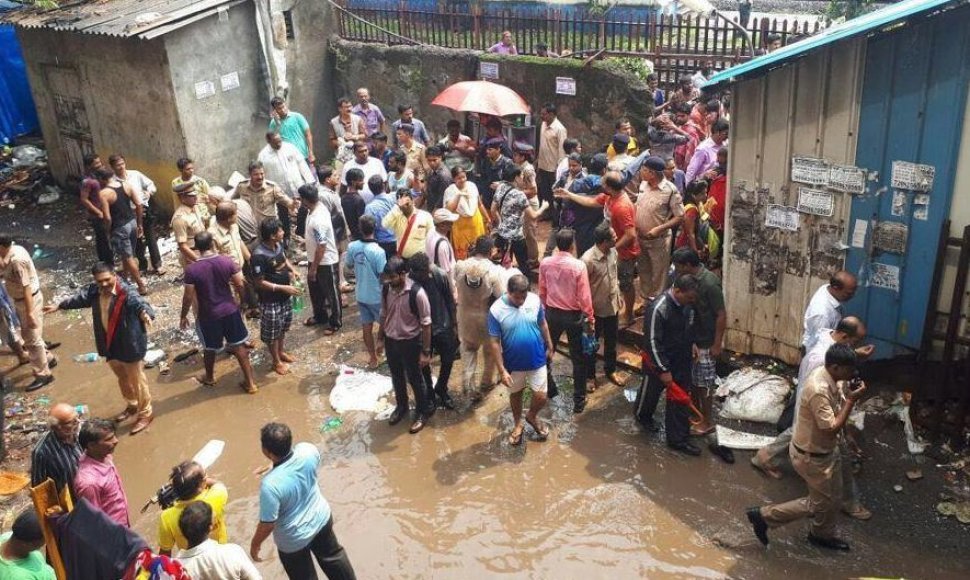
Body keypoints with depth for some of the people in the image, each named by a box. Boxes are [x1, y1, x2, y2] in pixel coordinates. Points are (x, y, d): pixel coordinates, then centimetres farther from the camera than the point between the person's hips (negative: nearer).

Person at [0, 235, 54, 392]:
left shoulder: (17, 260, -29)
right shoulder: (14, 250, 0)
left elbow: (26, 287, -28)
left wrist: (29, 313, -26)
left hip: (28, 301, -10)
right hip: (20, 300, 10)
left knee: (32, 340, 1)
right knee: (28, 335, 24)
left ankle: (43, 375, 12)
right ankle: (48, 359, 40)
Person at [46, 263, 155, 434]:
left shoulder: (127, 293, -27)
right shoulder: (93, 291, -5)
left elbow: (140, 304, -45)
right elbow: (79, 299, 16)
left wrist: (145, 313, -68)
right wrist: (59, 305, 29)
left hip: (130, 346, -7)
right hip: (110, 345, 7)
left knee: (137, 380, 8)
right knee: (122, 378, 27)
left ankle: (145, 414, 25)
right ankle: (132, 406, 50)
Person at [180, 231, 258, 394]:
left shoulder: (191, 269, -17)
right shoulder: (227, 261, -11)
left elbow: (188, 296, -12)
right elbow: (240, 285, -6)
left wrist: (183, 316, 3)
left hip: (207, 315, -2)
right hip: (230, 310, 2)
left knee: (210, 349, 20)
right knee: (239, 345, 13)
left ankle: (209, 378, 44)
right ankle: (250, 382, 17)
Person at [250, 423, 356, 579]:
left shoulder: (271, 484, -38)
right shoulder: (308, 450, -24)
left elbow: (268, 524, -24)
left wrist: (255, 544, -5)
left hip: (294, 539, -4)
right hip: (321, 516, 4)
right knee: (332, 554, 32)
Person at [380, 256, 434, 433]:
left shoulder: (417, 293, -26)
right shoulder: (386, 289, -9)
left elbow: (426, 324, -18)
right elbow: (384, 315, 7)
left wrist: (426, 352, -15)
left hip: (410, 342, -5)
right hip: (391, 341, 5)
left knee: (415, 379, 12)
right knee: (397, 377, 23)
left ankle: (423, 411, 33)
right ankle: (401, 406, 46)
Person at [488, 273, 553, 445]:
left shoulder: (535, 300, -14)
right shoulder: (496, 310, -22)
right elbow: (494, 342, -15)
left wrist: (549, 348, 12)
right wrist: (502, 370, -15)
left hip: (537, 360, 1)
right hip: (514, 363, -1)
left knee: (541, 397, 6)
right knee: (515, 394, 20)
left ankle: (532, 416, 39)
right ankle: (518, 424, 45)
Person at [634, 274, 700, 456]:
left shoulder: (687, 304, -7)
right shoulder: (658, 309, -31)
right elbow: (652, 342, -28)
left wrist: (691, 344, 11)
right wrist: (663, 370, -24)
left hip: (681, 361, 6)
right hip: (659, 360, -6)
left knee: (680, 398, 9)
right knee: (651, 391, 20)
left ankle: (678, 439, 20)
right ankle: (642, 415, 51)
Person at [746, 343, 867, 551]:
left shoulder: (830, 378, -6)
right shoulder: (819, 390, -35)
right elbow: (832, 428, -30)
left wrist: (849, 395, -6)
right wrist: (851, 400, -27)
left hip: (826, 450, 9)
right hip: (811, 455, -9)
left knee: (833, 498, 23)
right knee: (819, 504, 7)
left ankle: (823, 535, 47)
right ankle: (764, 516, 16)